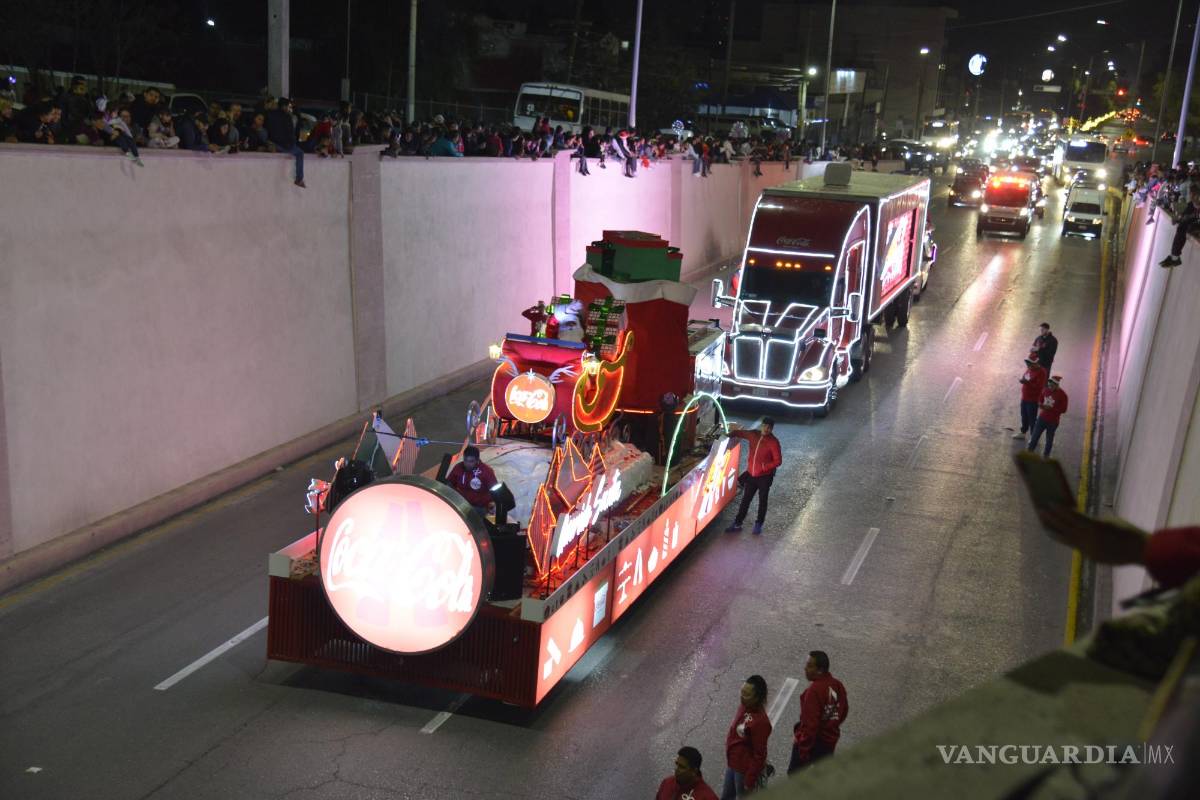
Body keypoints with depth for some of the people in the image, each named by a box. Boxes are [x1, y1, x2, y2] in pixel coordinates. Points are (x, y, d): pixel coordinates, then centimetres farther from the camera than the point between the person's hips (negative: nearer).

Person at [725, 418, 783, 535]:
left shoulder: (773, 442, -16)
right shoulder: (753, 435, -2)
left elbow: (778, 461, -15)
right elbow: (739, 432, 14)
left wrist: (764, 466, -23)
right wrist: (728, 435, 0)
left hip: (765, 476, -4)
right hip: (751, 474, 4)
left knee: (762, 501, 11)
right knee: (745, 500, 10)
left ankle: (758, 524, 26)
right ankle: (737, 524, 18)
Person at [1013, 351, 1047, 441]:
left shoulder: (1041, 372, -22)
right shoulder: (1029, 369, 4)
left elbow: (1039, 386, -27)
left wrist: (1027, 382, -33)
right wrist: (1022, 380, 2)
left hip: (1033, 400, -8)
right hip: (1024, 397, 8)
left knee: (1032, 419, 2)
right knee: (1024, 416, 22)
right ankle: (1023, 433, 39)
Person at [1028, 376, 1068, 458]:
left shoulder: (1062, 395, -16)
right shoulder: (1045, 390, -2)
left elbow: (1063, 410, -13)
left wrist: (1051, 408, -23)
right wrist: (1041, 405, -11)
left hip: (1053, 421, -4)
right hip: (1042, 418, 4)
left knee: (1049, 439, 11)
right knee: (1035, 435, 6)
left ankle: (1046, 455, 28)